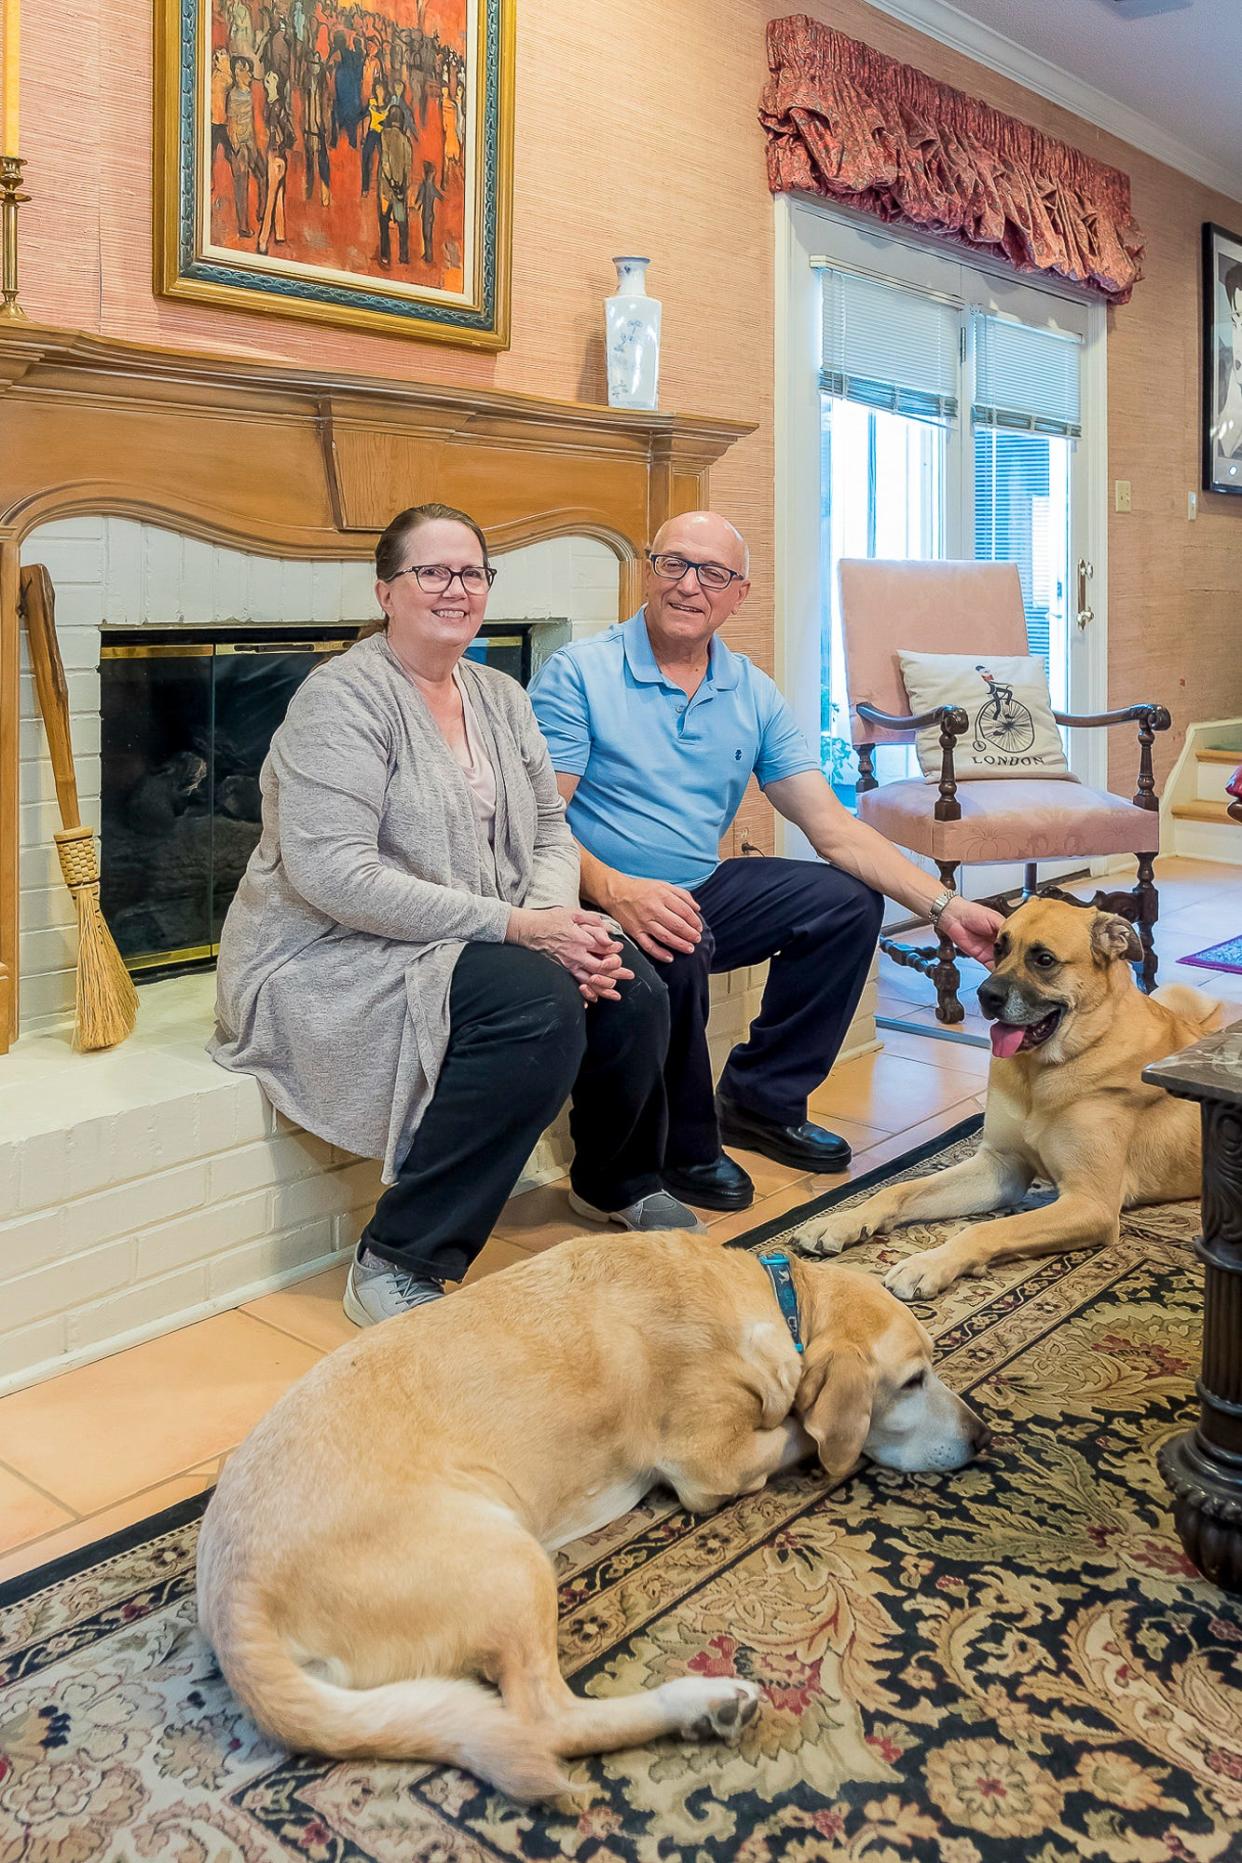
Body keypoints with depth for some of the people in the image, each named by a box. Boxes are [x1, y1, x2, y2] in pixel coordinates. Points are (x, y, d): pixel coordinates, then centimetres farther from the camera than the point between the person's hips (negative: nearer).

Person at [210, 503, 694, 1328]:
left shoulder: (500, 697, 12)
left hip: (471, 942, 7)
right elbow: (331, 874, -23)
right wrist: (514, 925, -24)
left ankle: (616, 1183, 17)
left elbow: (549, 829, 11)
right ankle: (396, 1263, -21)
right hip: (334, 956, -7)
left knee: (633, 990, -14)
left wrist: (557, 914, -13)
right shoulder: (343, 697, -13)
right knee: (539, 1004, -31)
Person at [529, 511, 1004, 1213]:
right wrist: (617, 891, -36)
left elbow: (834, 829, 1)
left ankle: (761, 1098, 7)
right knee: (677, 948, -35)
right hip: (605, 905, -6)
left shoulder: (754, 695, 6)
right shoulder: (578, 674, -9)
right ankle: (682, 1143, -8)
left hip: (703, 891, 6)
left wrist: (944, 906, -10)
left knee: (849, 901, -7)